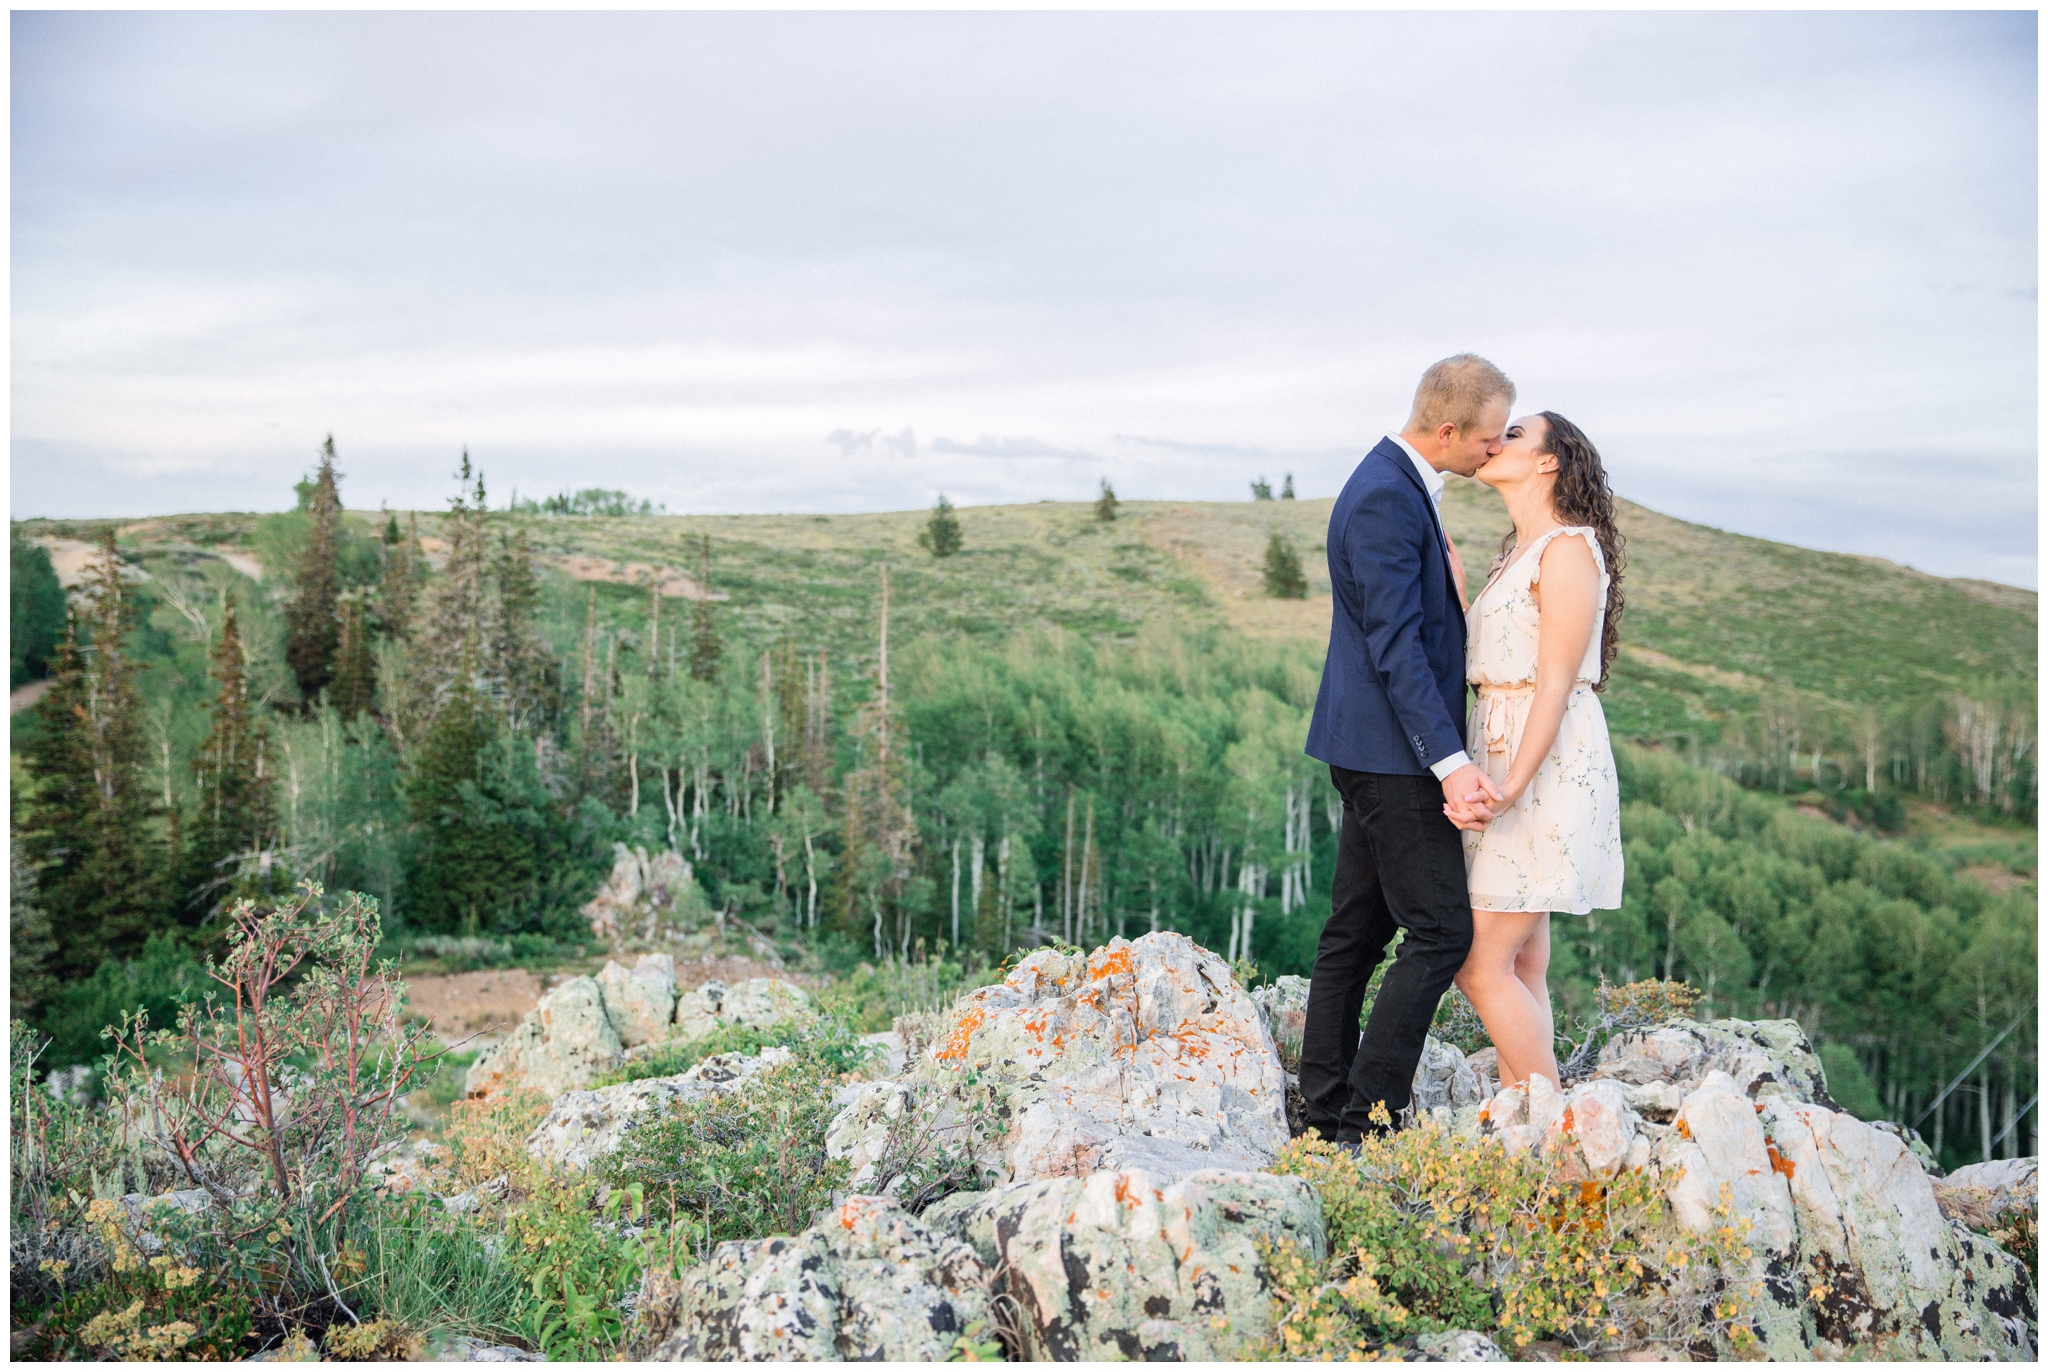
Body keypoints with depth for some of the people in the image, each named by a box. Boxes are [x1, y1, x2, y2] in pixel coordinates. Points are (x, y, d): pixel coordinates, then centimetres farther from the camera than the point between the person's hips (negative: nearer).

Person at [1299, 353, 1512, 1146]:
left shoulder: (1400, 486, 15)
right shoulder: (1386, 499, -18)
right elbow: (1395, 646, -23)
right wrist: (1451, 764, -26)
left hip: (1372, 751, 10)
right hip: (1392, 753, -10)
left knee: (1357, 932, 12)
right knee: (1441, 933, -6)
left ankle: (1326, 1114, 19)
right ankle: (1368, 1122, -1)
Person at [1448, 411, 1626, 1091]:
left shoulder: (1569, 550, -11)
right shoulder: (1516, 553, 17)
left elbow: (1556, 684, -18)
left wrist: (1510, 787, -24)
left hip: (1545, 766, -9)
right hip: (1503, 757, 9)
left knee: (1481, 964, -8)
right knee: (1521, 966, 10)